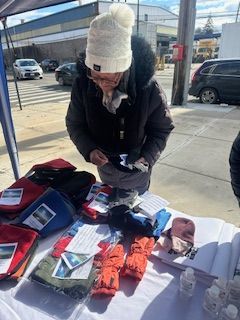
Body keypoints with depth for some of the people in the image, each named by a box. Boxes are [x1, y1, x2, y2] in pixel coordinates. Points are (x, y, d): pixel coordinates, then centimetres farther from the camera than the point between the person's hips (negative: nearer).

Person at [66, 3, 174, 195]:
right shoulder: (82, 85, -21)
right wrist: (89, 150, -25)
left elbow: (162, 129, -12)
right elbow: (74, 124, -7)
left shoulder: (148, 88, -27)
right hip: (104, 165, 3)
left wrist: (147, 158, -26)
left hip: (136, 170, -2)